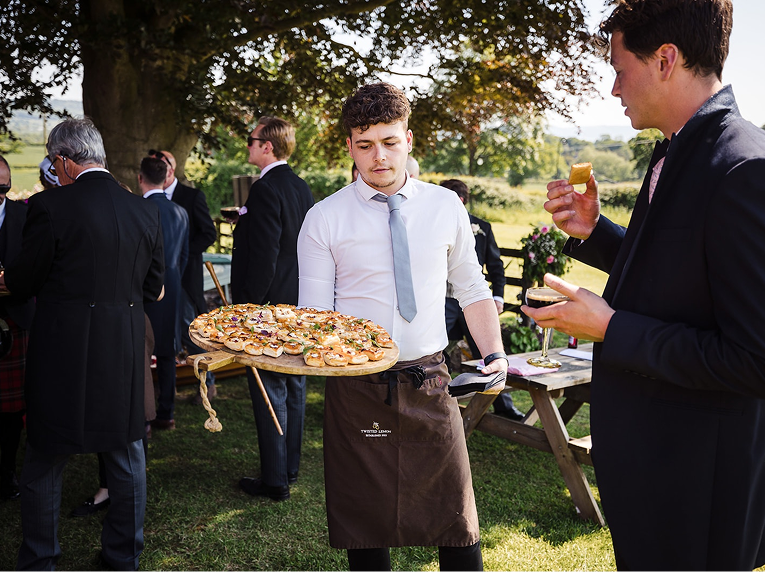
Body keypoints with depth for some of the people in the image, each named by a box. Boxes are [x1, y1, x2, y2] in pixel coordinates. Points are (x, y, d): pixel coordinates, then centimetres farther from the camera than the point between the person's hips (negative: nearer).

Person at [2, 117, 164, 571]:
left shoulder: (49, 206, -13)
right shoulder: (146, 210, 0)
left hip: (62, 352, -3)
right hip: (124, 354, 4)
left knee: (45, 463, 14)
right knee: (127, 457, 18)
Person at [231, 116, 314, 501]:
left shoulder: (266, 189, -18)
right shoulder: (301, 188, 9)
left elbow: (263, 256, -23)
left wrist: (247, 307, -17)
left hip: (269, 306, -9)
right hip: (298, 305, 9)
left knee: (269, 393, 0)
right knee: (293, 386, 16)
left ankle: (274, 480, 9)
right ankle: (290, 466, 29)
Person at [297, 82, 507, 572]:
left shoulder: (446, 207, 4)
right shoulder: (325, 219, -2)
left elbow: (472, 288, 12)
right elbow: (313, 315, -3)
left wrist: (494, 353, 0)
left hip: (429, 382, 2)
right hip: (356, 386, -1)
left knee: (456, 519, 8)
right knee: (365, 528, 9)